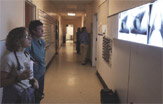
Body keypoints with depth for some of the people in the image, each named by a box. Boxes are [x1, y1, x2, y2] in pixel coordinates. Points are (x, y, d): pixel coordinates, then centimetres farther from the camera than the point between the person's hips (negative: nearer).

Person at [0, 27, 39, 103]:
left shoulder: (27, 55, 1)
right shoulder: (9, 58, -20)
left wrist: (34, 80, -4)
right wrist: (19, 78, -29)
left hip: (29, 93, 7)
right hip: (15, 96, -6)